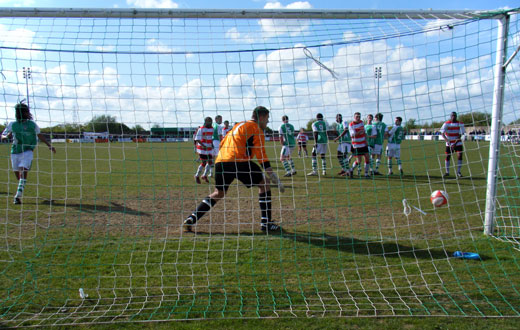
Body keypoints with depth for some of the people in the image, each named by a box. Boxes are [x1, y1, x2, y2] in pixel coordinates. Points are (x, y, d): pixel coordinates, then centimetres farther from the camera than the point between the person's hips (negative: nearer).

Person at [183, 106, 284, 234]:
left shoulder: (238, 125, 29)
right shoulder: (256, 128, 5)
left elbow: (222, 143, 28)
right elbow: (261, 153, -4)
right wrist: (272, 175, -5)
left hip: (220, 161, 8)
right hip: (238, 161, -8)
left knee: (219, 193, 22)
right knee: (263, 184, 6)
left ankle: (191, 219, 15)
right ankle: (266, 222, 4)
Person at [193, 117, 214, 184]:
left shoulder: (212, 128, 8)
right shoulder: (201, 129, -12)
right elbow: (197, 139, -14)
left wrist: (212, 144, 8)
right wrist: (203, 145, -27)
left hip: (209, 149, 6)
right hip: (202, 148, -6)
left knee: (210, 162, 2)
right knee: (203, 163, -6)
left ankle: (204, 175, 21)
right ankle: (197, 176, 15)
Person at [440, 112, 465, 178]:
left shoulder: (460, 123, -6)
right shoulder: (446, 124, -6)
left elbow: (460, 135, -10)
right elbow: (442, 133, -16)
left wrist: (455, 144, -21)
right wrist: (447, 141, -32)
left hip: (458, 143, 0)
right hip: (449, 144, 0)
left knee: (460, 156, -12)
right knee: (447, 156, -1)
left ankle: (458, 172, -2)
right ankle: (447, 172, 13)